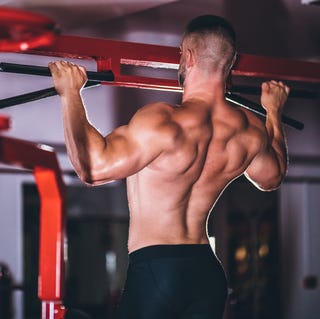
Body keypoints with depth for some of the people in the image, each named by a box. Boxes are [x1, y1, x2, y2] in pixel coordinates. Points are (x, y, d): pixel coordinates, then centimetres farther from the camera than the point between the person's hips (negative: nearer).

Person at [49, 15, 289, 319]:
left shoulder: (164, 121, -19)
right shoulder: (250, 129, 3)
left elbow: (94, 167, -23)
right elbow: (271, 177, 24)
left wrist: (70, 94, -16)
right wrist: (273, 111, 35)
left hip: (156, 268, -6)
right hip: (209, 272, 6)